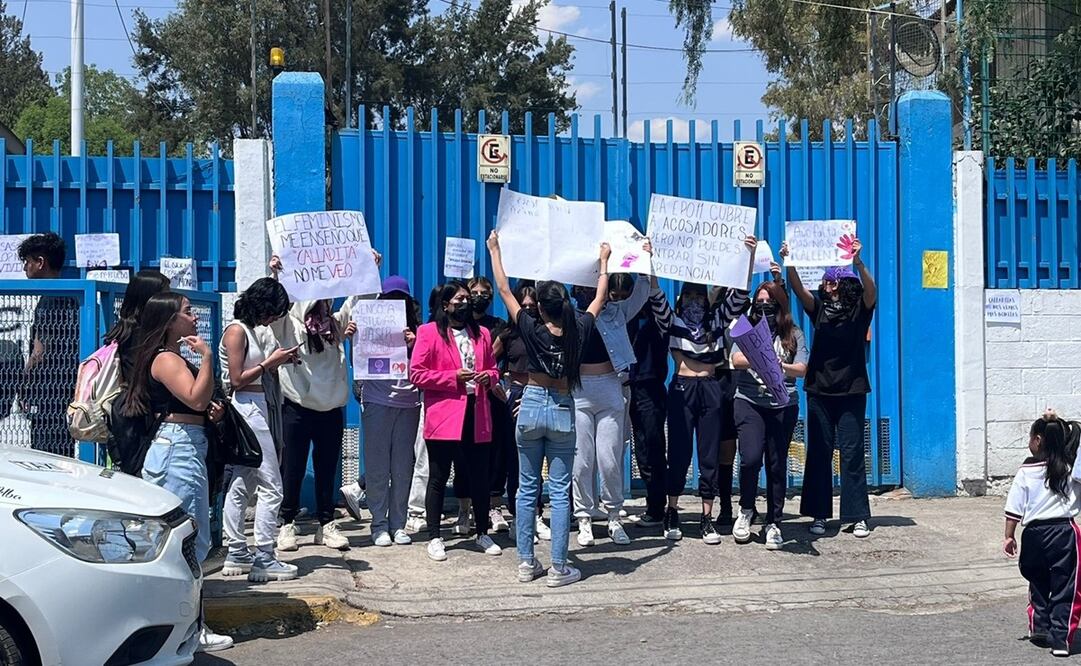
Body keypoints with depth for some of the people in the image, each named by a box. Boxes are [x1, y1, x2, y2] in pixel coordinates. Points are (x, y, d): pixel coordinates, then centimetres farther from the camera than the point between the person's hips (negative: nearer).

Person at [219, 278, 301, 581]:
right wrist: (269, 362, -11)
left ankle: (237, 555, 17)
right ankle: (264, 559, -6)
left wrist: (276, 361, 4)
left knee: (240, 486, 12)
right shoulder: (236, 331, -12)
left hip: (252, 409, 10)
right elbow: (236, 380, -15)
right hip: (246, 408, -10)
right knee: (271, 486, -8)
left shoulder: (250, 330, 16)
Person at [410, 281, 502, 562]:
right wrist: (453, 378, -13)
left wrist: (489, 377, 2)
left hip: (477, 416, 5)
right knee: (438, 478, 3)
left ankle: (482, 533, 23)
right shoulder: (429, 332, -1)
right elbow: (416, 374, -6)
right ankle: (434, 538, 11)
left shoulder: (481, 334, 16)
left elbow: (493, 368, 26)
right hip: (443, 416, -5)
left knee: (480, 478, 9)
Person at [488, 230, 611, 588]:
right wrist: (604, 261, 23)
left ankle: (527, 563, 12)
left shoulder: (532, 330, -11)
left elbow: (504, 290, -2)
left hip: (532, 407, 0)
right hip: (563, 411, 0)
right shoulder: (578, 330, -8)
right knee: (560, 492, 1)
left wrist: (495, 251, 9)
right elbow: (600, 299, 10)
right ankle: (559, 569, 1)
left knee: (528, 489, 9)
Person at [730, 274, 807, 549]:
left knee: (777, 464, 0)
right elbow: (736, 359, -6)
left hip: (784, 405, 1)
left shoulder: (793, 334, 10)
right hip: (749, 402, -1)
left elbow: (802, 369, -2)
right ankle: (746, 510, 10)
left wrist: (782, 367, -24)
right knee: (750, 458, -15)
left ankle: (773, 523, 12)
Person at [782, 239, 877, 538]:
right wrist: (789, 263, -27)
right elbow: (799, 290, -9)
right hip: (820, 391, 3)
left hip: (851, 392, -2)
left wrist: (858, 262, -36)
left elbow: (871, 290, -20)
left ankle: (858, 517, 2)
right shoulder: (819, 307, 6)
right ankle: (819, 515, 8)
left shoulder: (860, 309, 0)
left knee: (852, 452, -2)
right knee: (819, 452, 3)